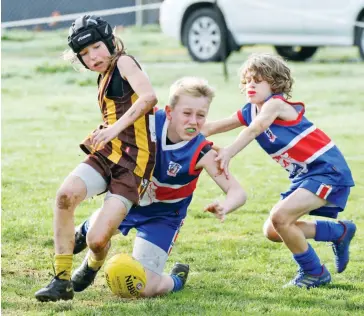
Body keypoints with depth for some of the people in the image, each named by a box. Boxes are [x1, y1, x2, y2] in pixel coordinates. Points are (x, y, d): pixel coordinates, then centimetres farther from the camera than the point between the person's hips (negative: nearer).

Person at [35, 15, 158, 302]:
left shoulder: (124, 63, -6)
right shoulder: (104, 77, 19)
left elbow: (149, 96, -24)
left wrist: (115, 128, -31)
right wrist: (100, 135, 10)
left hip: (133, 163, -7)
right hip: (107, 154, 7)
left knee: (98, 240, -18)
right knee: (66, 195, -24)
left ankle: (92, 267, 22)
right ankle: (62, 281, -15)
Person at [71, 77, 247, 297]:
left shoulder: (202, 153, -28)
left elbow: (238, 192, -33)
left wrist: (224, 207, -55)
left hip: (162, 217, -2)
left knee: (146, 288, -11)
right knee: (96, 239, -27)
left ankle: (176, 279, 26)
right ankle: (88, 230, 13)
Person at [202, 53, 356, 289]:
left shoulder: (275, 104, -17)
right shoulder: (250, 112, 7)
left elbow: (256, 129, -37)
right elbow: (212, 127, 4)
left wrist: (228, 152, -52)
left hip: (329, 170, -10)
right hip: (304, 176, 10)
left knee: (280, 217, -24)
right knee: (273, 232, 10)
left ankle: (314, 273, -3)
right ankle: (340, 232, 27)